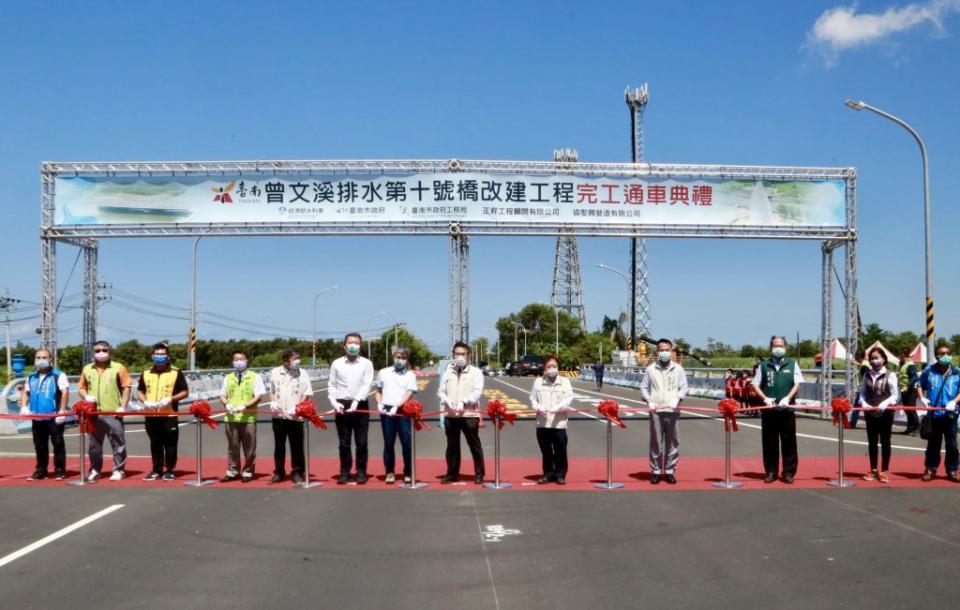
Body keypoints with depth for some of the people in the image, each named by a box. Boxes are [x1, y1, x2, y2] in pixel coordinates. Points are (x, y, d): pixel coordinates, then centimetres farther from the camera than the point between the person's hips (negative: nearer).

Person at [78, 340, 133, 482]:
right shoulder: (87, 369, 12)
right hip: (93, 413, 4)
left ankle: (119, 470, 7)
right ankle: (95, 470, 22)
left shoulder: (118, 368, 0)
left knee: (118, 443, -1)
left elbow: (126, 387, -3)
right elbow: (81, 388, 16)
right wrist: (86, 397, -6)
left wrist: (123, 407, -10)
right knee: (94, 444, 12)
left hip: (113, 413, -4)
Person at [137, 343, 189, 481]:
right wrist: (145, 401, -5)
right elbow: (139, 391, 16)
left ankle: (169, 470, 9)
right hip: (151, 415, 4)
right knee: (155, 444, 10)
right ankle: (156, 470, 18)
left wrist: (171, 399, -16)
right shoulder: (146, 373, 11)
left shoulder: (176, 372, 0)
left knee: (170, 444, 1)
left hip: (169, 415, -3)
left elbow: (185, 392, 0)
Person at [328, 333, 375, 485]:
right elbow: (332, 385, 7)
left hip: (360, 406, -1)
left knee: (361, 442, 2)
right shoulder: (336, 363, 6)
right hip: (342, 406, 1)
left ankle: (361, 472, 11)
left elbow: (367, 385, -7)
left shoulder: (366, 364, 1)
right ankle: (345, 472, 15)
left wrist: (356, 401, -19)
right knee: (344, 443, 7)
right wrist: (334, 402, -8)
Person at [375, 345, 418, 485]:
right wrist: (380, 404, 1)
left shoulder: (410, 375, 5)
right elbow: (378, 392, 19)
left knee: (407, 443, -3)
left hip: (403, 411, -1)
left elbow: (408, 394, -6)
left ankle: (407, 474, 8)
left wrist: (396, 407, -19)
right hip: (386, 411, 2)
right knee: (388, 443, 6)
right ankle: (390, 473, 16)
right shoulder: (383, 373, 11)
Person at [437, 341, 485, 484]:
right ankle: (452, 474, 20)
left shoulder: (475, 372, 2)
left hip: (469, 414, -3)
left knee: (475, 445, 2)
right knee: (452, 446, 11)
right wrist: (447, 401, -12)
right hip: (450, 415, 3)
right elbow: (441, 391, 9)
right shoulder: (448, 372, 13)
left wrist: (463, 401, -24)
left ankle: (479, 474, 11)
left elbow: (477, 391, -10)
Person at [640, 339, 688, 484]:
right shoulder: (650, 369, 8)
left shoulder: (678, 369, 9)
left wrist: (677, 399, -12)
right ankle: (656, 471, 10)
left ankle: (670, 471, 12)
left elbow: (683, 387, 6)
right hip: (656, 411, 0)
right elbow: (644, 387, 9)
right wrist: (648, 400, -7)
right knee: (656, 442, 1)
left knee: (673, 442, 2)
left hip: (673, 411, 0)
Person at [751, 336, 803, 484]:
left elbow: (797, 384, 3)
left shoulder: (792, 364, 8)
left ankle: (789, 473, 8)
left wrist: (787, 398, -12)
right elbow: (755, 384, 7)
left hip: (787, 409, 0)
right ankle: (770, 472, 13)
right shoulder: (764, 365, 8)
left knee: (789, 442, 1)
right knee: (769, 442, 4)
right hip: (769, 409, 0)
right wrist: (765, 398, -8)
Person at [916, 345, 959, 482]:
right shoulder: (929, 370, 3)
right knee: (933, 443, 8)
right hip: (933, 414, 0)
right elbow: (920, 385, 13)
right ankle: (930, 469, 16)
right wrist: (922, 398, -3)